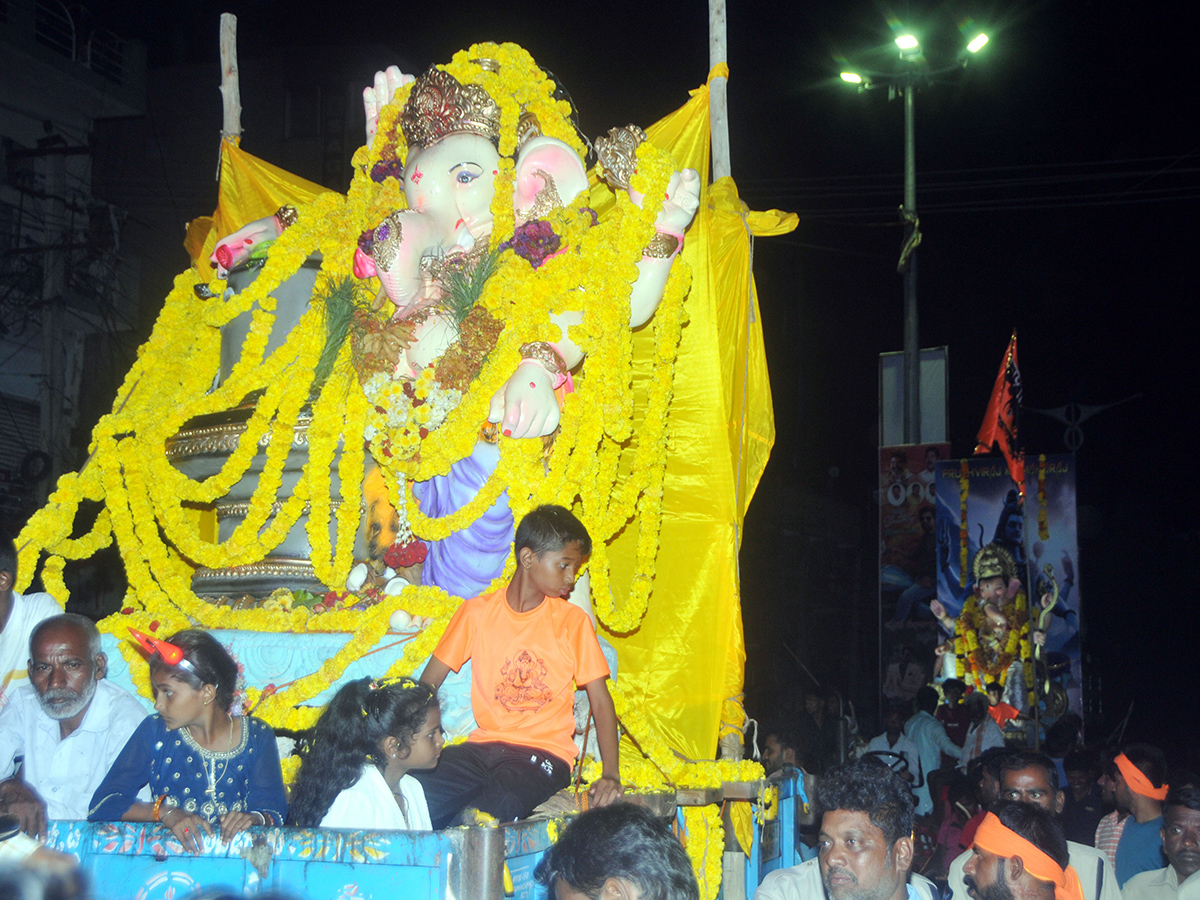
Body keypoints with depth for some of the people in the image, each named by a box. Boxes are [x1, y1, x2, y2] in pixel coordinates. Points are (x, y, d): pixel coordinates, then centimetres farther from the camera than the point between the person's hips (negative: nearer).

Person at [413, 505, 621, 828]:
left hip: (544, 753, -2)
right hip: (483, 746, 2)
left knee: (500, 806, -35)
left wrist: (610, 775, -13)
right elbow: (427, 685, 9)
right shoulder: (477, 612, 6)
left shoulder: (573, 621, 3)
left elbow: (600, 702, 3)